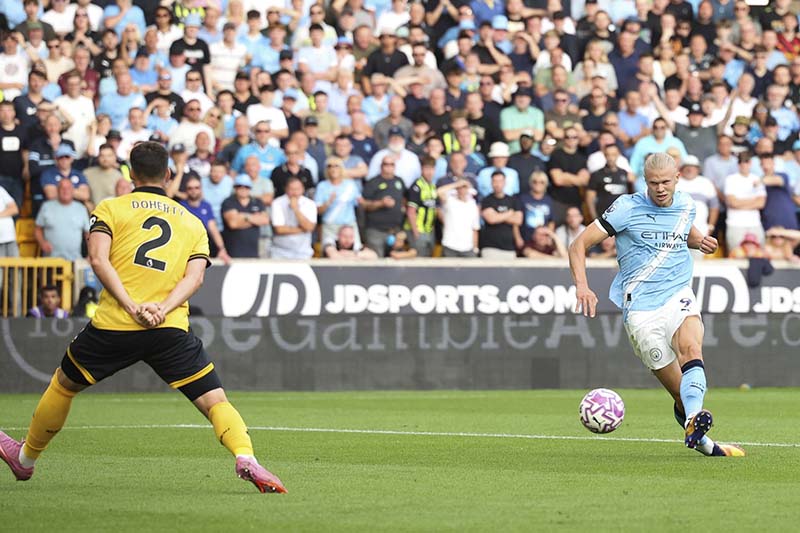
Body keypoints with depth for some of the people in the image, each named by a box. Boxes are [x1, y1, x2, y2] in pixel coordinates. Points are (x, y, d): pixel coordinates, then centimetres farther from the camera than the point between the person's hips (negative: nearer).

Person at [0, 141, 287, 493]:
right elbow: (195, 275, 1)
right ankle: (246, 459, -27)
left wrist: (132, 306, -12)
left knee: (63, 384, 23)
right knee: (214, 400, 0)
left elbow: (99, 259, -6)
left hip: (113, 325, 0)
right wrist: (163, 309, -11)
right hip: (171, 330, 0)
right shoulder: (192, 223, 18)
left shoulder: (110, 209, 12)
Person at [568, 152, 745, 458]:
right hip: (640, 308, -2)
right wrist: (582, 286, -20)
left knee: (691, 349, -31)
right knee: (681, 394, -7)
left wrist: (700, 241, 14)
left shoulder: (686, 206, 12)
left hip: (679, 295, 2)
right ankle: (703, 443, 10)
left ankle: (694, 424, -50)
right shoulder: (628, 208, -3)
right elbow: (579, 245, -4)